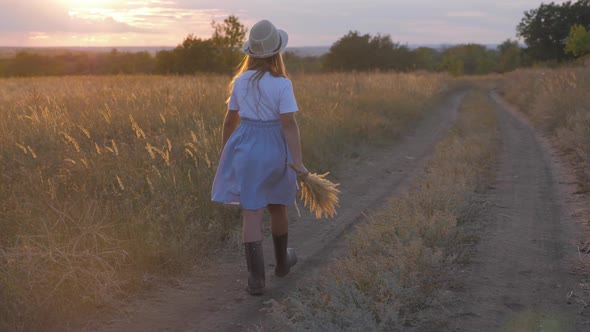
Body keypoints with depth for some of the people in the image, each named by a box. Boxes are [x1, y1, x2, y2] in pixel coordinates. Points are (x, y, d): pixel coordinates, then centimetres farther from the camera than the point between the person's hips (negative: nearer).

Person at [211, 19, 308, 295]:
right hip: (274, 150, -2)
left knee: (252, 213, 0)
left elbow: (230, 119, 7)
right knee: (277, 206, 19)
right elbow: (289, 124, -19)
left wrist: (224, 148, 22)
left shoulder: (240, 81, -1)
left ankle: (256, 278, -7)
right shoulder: (282, 84, -12)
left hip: (244, 148, 2)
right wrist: (299, 162, -20)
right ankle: (282, 261, 39)